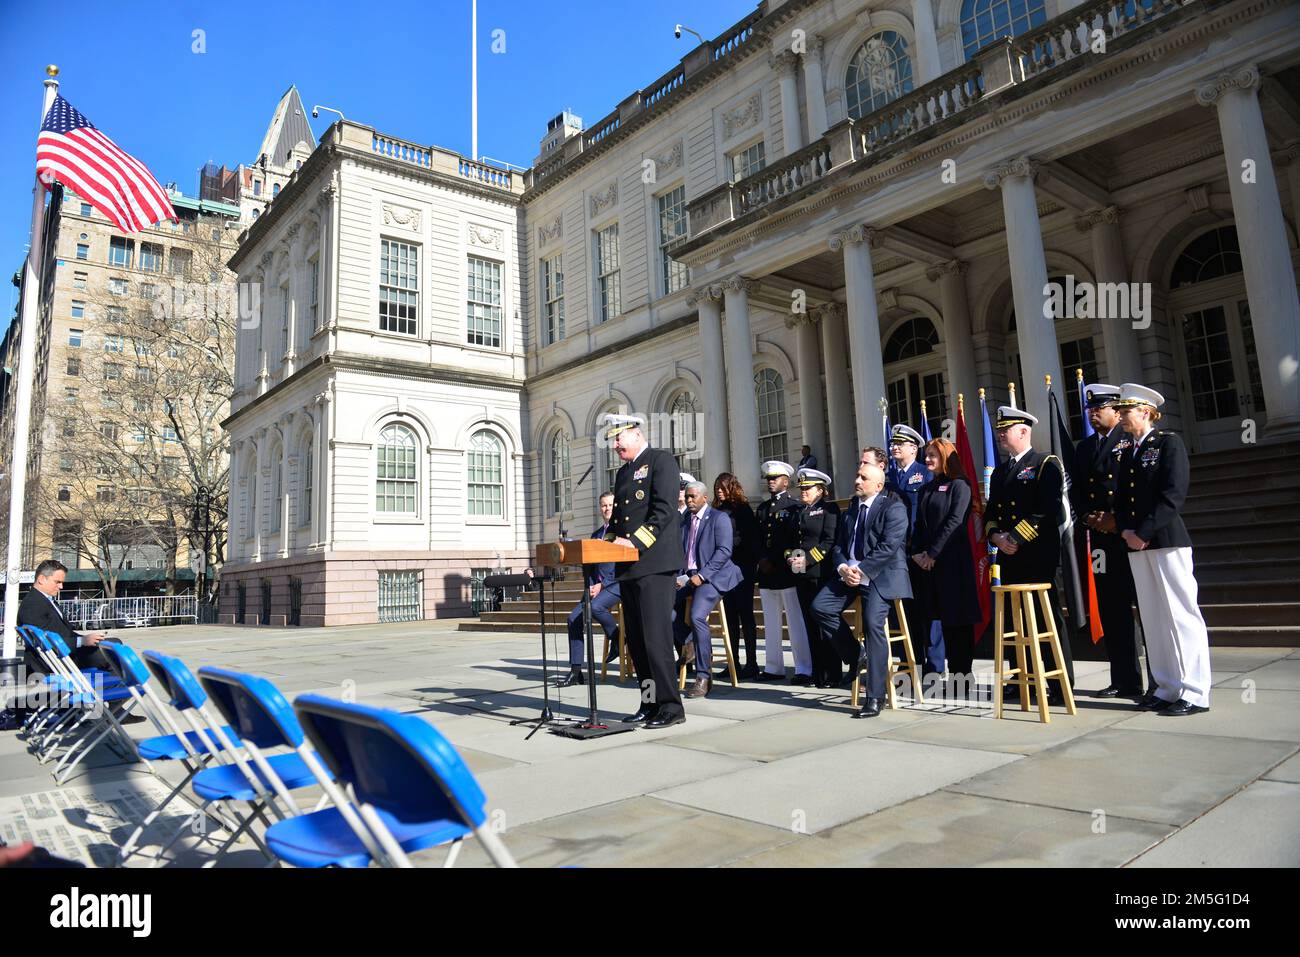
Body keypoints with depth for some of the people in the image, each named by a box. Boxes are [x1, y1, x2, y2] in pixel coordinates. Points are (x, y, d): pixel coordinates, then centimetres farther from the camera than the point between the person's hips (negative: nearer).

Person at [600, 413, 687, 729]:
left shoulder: (661, 460, -3)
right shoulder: (623, 472, 22)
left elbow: (663, 510, -13)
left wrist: (635, 542, -20)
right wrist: (609, 541, 3)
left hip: (654, 563, -8)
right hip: (627, 567, 9)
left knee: (655, 637, -9)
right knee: (636, 640, 10)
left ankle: (670, 706, 0)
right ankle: (650, 703, 19)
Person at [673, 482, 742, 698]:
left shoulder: (719, 518, -2)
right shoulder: (684, 520, 18)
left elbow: (724, 550, -12)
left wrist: (702, 575, -19)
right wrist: (678, 575, -1)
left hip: (712, 576, -7)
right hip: (688, 576, 7)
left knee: (697, 617, -27)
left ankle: (703, 677, -18)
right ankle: (688, 644, 9)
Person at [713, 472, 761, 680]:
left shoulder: (743, 509, -4)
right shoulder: (718, 510, 13)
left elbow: (750, 538, -8)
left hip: (741, 568, -6)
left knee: (745, 615, -3)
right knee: (730, 616, 8)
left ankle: (751, 664, 1)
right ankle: (734, 663, 14)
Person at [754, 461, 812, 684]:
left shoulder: (794, 507, -1)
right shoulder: (762, 509, 19)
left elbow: (794, 540, -9)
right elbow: (758, 539, 14)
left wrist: (775, 562, -13)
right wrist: (762, 560, -2)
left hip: (786, 572, -6)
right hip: (766, 573, 6)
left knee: (795, 622, -5)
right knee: (770, 623, 9)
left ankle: (804, 670, -1)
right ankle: (773, 667, 16)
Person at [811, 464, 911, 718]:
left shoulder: (893, 508, -3)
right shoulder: (851, 510, 20)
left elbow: (888, 547, -14)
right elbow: (838, 545, 16)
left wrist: (861, 571, -18)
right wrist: (843, 568, -5)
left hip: (880, 574, -7)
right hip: (850, 572, 7)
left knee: (873, 625, -21)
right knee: (820, 607, -10)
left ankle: (874, 698, -12)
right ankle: (856, 656, 8)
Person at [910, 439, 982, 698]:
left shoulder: (959, 484, -2)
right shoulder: (926, 489, 18)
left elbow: (955, 521, -12)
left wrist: (932, 553, -14)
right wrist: (916, 552, -1)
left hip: (952, 560, -6)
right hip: (926, 561, 6)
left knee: (958, 618, -2)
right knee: (943, 618, 6)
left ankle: (962, 675, 5)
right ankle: (955, 673, 12)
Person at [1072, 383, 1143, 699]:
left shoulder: (1133, 440, -1)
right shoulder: (1084, 448, 17)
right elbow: (1076, 491, 16)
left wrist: (1120, 520, -15)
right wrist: (1089, 517, -1)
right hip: (1101, 537, 6)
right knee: (1112, 612, 8)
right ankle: (1124, 680, 16)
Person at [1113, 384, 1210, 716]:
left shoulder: (1169, 443, -3)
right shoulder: (1128, 454, 17)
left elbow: (1174, 494, -13)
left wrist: (1143, 532, -17)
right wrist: (1125, 531, -1)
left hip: (1167, 540, -7)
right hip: (1137, 544, 7)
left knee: (1181, 614, -4)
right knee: (1153, 618, 9)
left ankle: (1195, 693, 2)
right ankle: (1167, 688, 16)